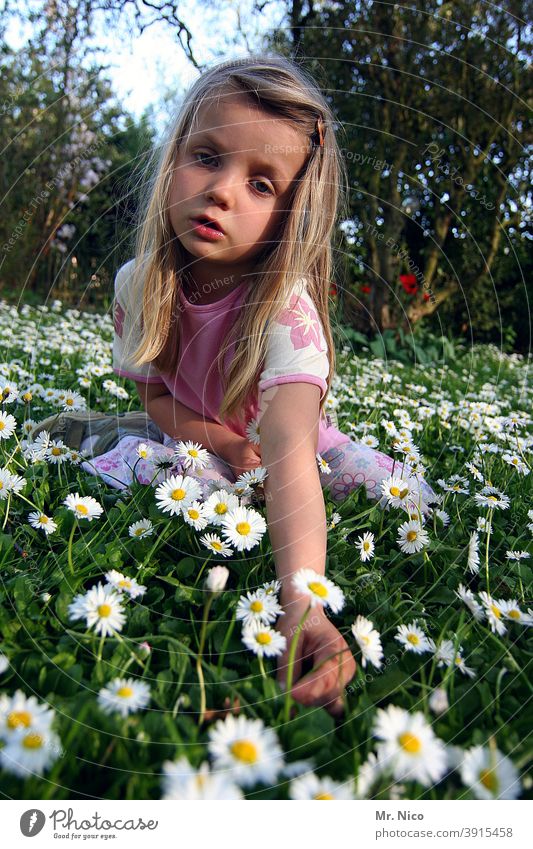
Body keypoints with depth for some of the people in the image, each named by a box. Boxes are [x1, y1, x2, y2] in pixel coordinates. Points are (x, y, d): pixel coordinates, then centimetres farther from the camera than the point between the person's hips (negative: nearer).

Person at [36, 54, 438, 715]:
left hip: (287, 446, -1)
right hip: (193, 441, 2)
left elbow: (288, 452, -48)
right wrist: (217, 440, -27)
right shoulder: (139, 285, -17)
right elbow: (152, 393, -4)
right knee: (113, 468, -27)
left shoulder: (285, 309, -33)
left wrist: (302, 605, -62)